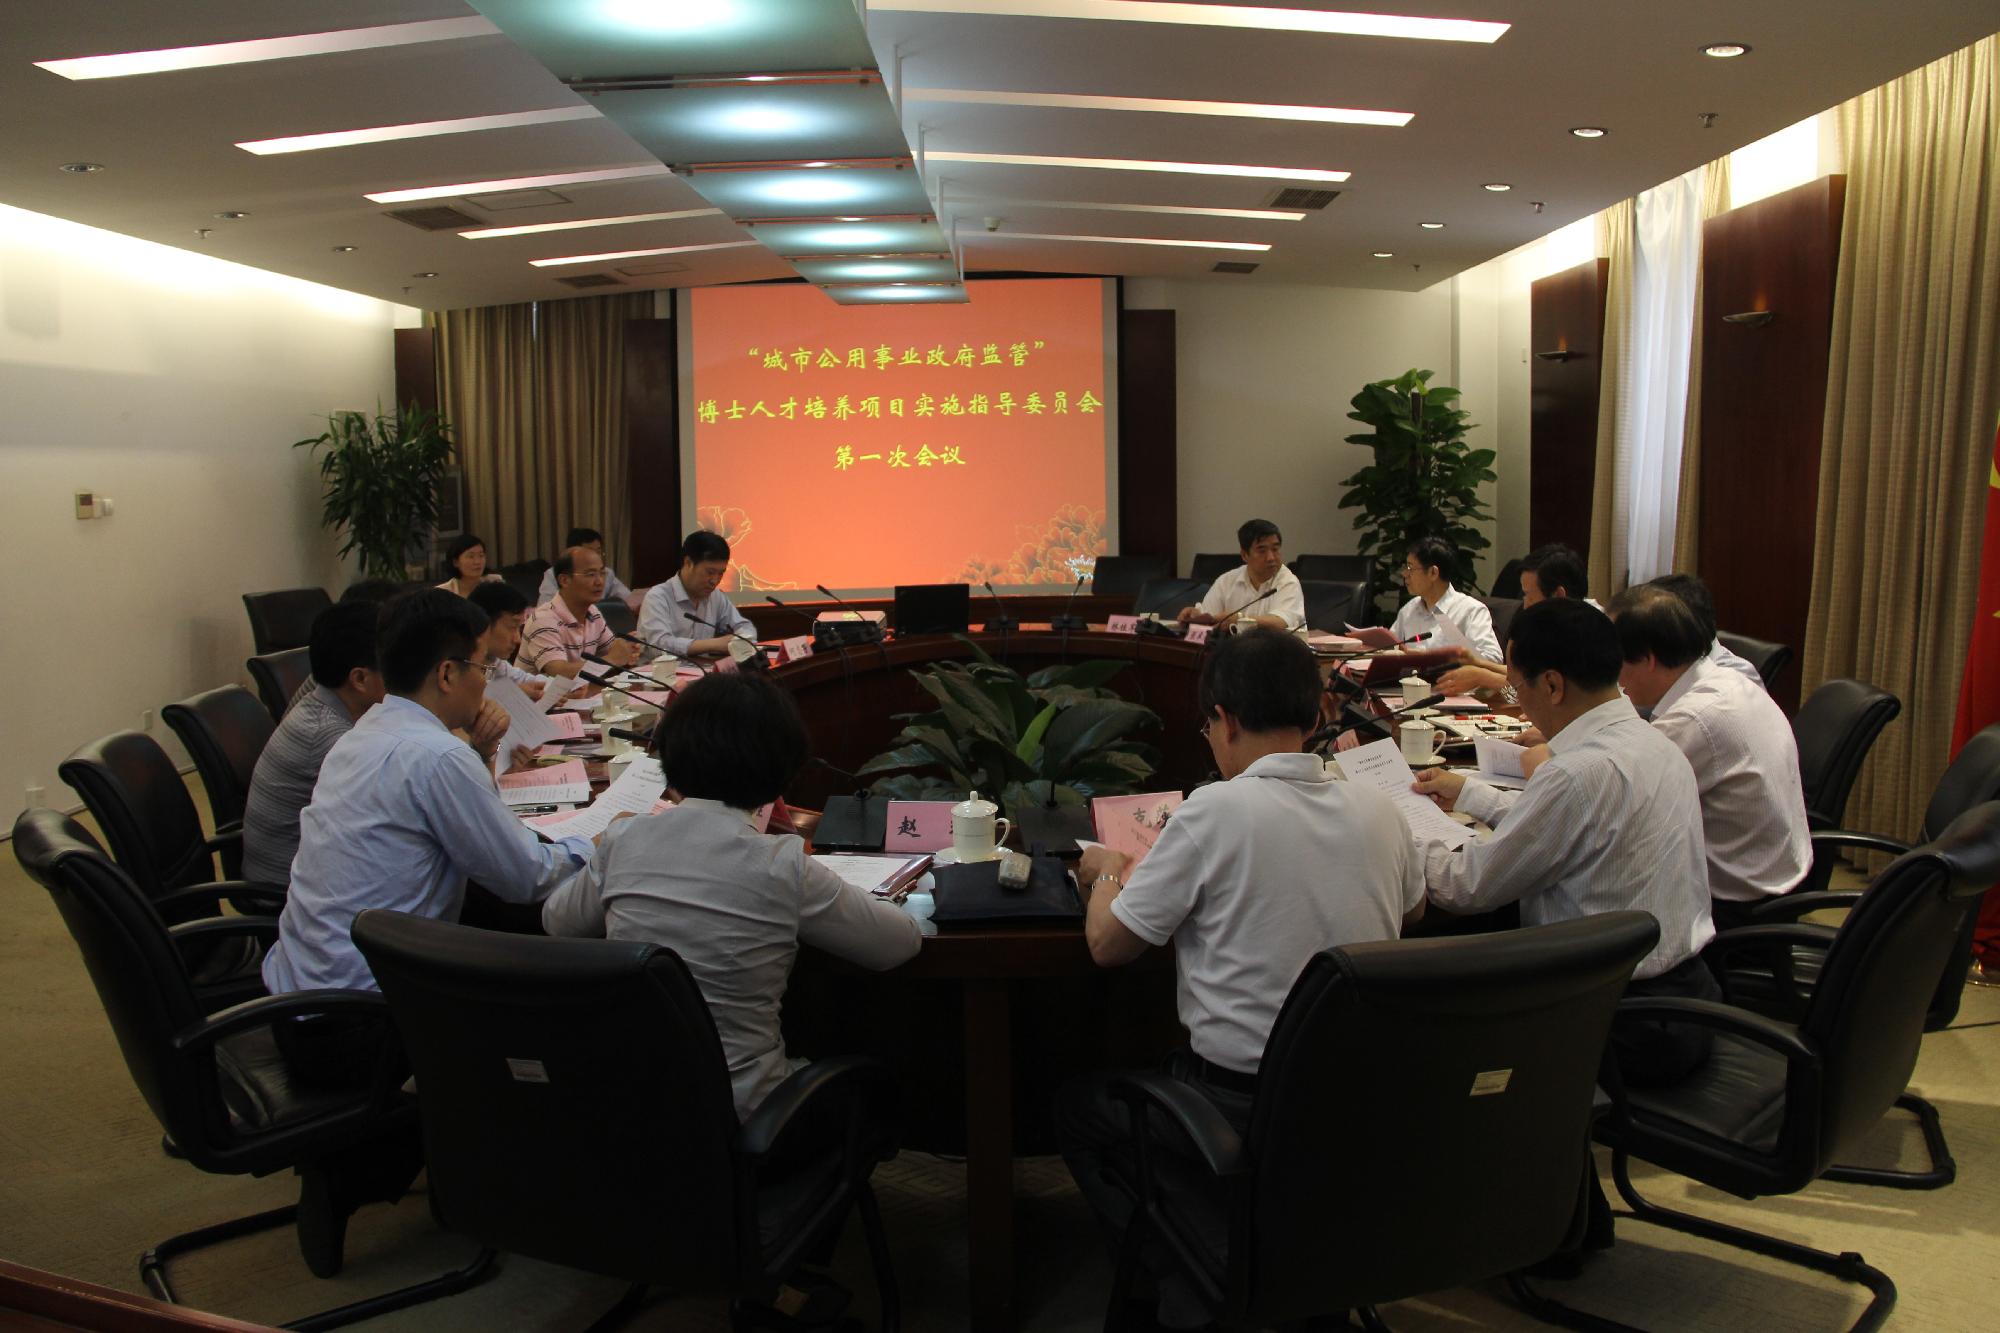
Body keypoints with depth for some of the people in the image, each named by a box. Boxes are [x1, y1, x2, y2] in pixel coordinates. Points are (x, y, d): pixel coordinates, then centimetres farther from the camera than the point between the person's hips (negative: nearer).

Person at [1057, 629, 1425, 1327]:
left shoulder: (1218, 810, -18)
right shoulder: (1377, 810, -2)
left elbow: (1108, 945, -9)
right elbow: (1413, 908, 21)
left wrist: (1107, 870, 11)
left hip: (1244, 1111, -6)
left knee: (1078, 1107, 20)